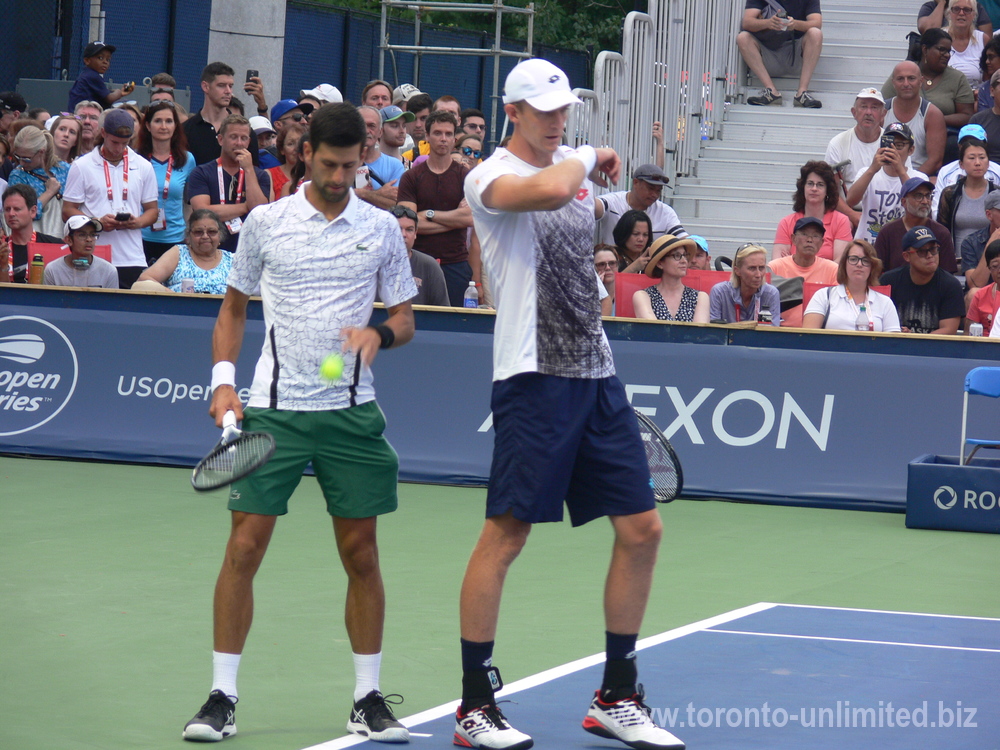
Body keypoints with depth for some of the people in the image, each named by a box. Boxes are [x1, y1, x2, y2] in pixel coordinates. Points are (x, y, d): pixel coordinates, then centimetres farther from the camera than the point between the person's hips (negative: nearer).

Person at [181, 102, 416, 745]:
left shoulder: (381, 228, 5)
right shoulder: (265, 223, 3)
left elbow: (406, 317, 10)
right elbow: (234, 308, 12)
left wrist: (379, 335, -12)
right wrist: (223, 380, -1)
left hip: (352, 412, 1)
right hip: (272, 407, -1)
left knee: (361, 555, 3)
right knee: (245, 548, -5)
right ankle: (223, 696, 2)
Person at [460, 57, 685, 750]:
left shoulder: (577, 171, 16)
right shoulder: (491, 177, -8)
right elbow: (552, 189, -30)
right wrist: (592, 158, -12)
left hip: (596, 375, 8)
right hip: (535, 377, -7)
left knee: (642, 528, 5)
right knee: (505, 536, -6)